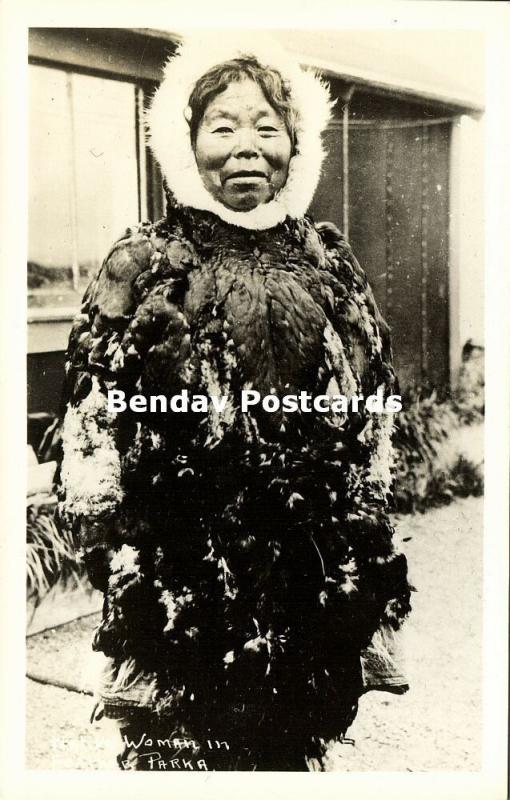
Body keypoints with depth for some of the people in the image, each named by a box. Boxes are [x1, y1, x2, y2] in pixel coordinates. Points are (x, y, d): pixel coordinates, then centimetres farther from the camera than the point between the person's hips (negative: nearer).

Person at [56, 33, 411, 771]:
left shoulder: (330, 263, 5)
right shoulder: (143, 267, -6)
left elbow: (374, 420, 10)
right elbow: (91, 433, -6)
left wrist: (371, 568, 10)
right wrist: (125, 581, -7)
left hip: (316, 589, 4)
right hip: (185, 591, -3)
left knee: (295, 753, 18)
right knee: (184, 754, 9)